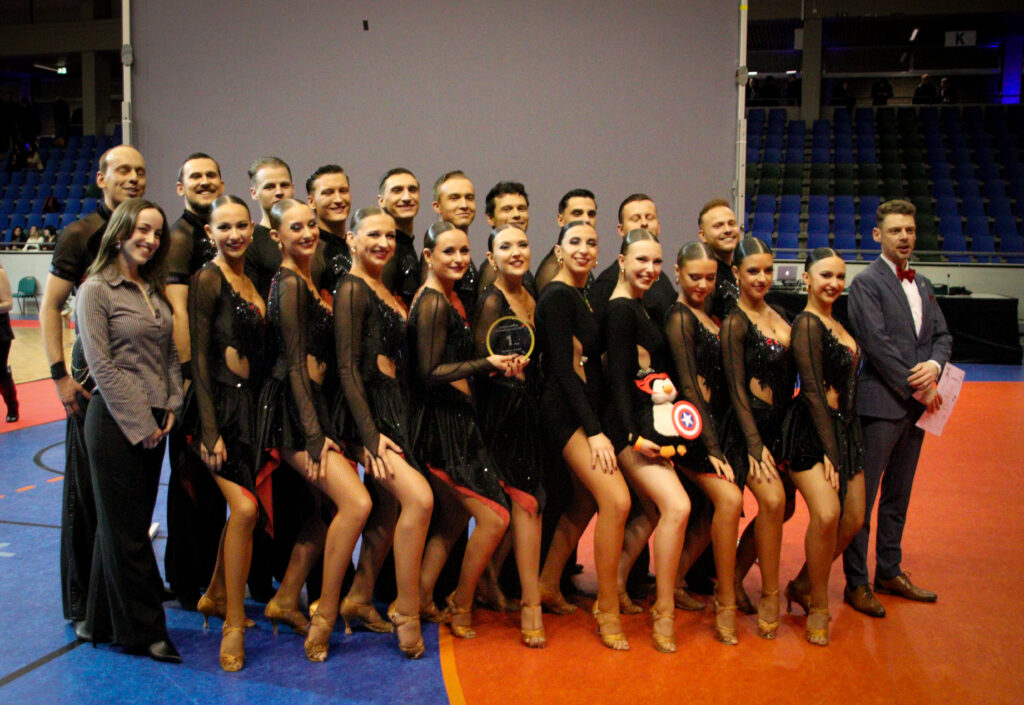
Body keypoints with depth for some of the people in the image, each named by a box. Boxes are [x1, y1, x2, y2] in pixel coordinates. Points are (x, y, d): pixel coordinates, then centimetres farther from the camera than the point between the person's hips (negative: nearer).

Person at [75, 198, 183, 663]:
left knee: (127, 524, 13)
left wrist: (171, 407, 2)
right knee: (125, 528, 1)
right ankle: (144, 630, 10)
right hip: (114, 422, -7)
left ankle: (109, 622, 25)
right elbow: (101, 365, -12)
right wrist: (139, 423, -13)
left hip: (154, 423, 7)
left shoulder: (155, 289, 14)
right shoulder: (96, 289, -6)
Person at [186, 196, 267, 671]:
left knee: (243, 507, 12)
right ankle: (233, 624, -5)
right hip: (219, 401, -8)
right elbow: (198, 356, -12)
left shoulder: (250, 281, 15)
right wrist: (210, 428, -17)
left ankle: (216, 596, 32)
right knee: (244, 507, -16)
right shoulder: (208, 279, -8)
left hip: (249, 401, 8)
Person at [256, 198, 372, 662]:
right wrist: (314, 435, -18)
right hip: (293, 409, -10)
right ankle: (324, 616, -5)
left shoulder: (305, 280, 15)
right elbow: (295, 363, -16)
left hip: (311, 404, 10)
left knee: (328, 507, 16)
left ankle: (285, 600, 28)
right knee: (356, 503, -17)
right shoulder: (289, 283, -12)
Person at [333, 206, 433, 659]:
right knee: (419, 497, -20)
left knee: (389, 511, 11)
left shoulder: (386, 292, 17)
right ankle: (406, 613, -10)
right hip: (367, 411, -9)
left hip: (394, 409, 9)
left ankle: (359, 600, 26)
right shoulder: (352, 289, -8)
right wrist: (370, 434, -20)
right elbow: (348, 368, -14)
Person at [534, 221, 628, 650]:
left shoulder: (581, 297, 16)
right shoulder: (558, 296, -10)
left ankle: (548, 587, 28)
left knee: (585, 502, 14)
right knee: (616, 499, -17)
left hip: (586, 407, 10)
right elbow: (562, 367, -17)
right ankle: (607, 608, -6)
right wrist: (595, 431, -21)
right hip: (565, 410, -10)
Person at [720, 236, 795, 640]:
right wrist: (755, 445, -16)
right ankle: (770, 595, -7)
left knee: (782, 507, 9)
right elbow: (737, 389, -11)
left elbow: (788, 374, 17)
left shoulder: (776, 315, 12)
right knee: (772, 498, -23)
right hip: (749, 423, -8)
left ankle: (736, 572, 29)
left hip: (780, 422, 8)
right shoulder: (735, 322, -9)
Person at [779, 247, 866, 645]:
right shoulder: (807, 323, -10)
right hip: (812, 430, -9)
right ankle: (818, 608, -3)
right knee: (826, 514, -22)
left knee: (854, 518, 5)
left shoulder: (835, 323, 16)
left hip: (845, 429, 9)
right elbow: (812, 390, -15)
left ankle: (803, 586, 24)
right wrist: (828, 450, -18)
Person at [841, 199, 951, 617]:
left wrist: (934, 366, -7)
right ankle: (857, 583, 8)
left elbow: (942, 335, 14)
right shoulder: (866, 283, -7)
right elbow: (878, 344, -15)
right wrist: (916, 388, -13)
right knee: (862, 498, -1)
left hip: (915, 406, 8)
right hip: (881, 405, -7)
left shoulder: (923, 285, 17)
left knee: (898, 497, 16)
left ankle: (890, 573, 27)